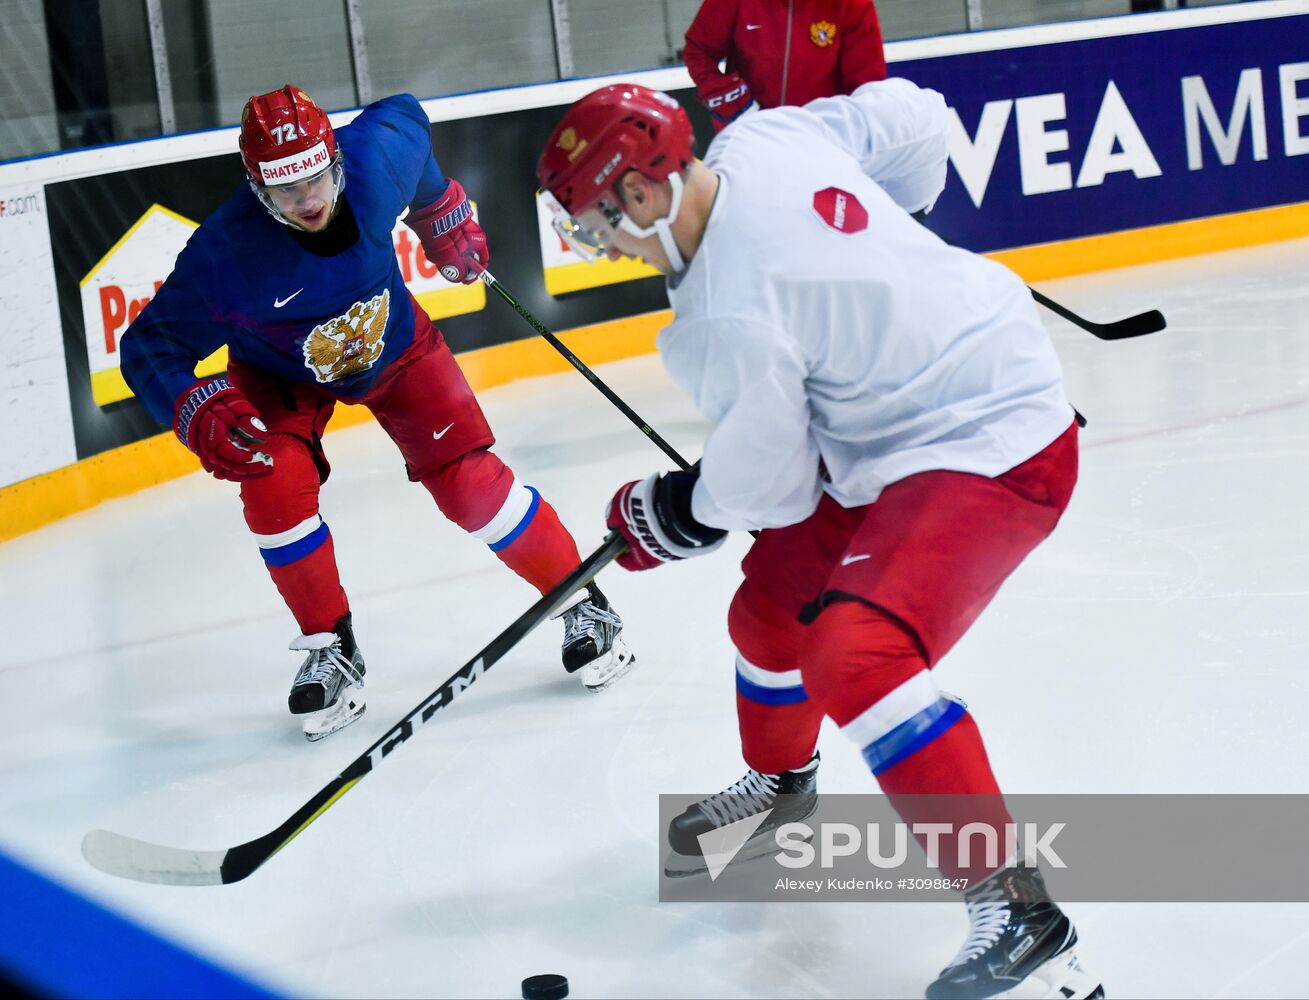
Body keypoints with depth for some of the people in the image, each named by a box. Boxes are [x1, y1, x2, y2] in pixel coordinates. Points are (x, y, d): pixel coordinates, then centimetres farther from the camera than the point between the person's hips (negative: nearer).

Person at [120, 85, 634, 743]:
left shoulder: (375, 156, -31)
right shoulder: (225, 254, -36)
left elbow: (403, 117, -4)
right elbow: (150, 346, -27)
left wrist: (441, 213, 5)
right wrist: (200, 415, -44)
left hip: (394, 344, 1)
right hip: (281, 374, -1)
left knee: (469, 481, -9)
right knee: (275, 486, -24)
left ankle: (582, 606, 10)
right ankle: (330, 650, -2)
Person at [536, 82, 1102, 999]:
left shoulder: (727, 320, -26)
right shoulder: (764, 135, -5)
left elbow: (769, 484, -14)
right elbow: (914, 119, 8)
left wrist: (668, 516, 6)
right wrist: (887, 232, 25)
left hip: (989, 451, -11)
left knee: (852, 655, -26)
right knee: (774, 603, 21)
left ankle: (1018, 908, -24)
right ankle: (780, 783, 50)